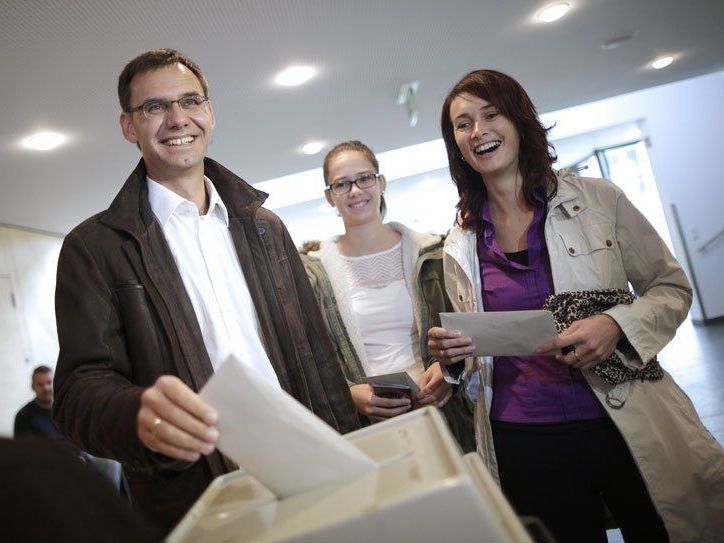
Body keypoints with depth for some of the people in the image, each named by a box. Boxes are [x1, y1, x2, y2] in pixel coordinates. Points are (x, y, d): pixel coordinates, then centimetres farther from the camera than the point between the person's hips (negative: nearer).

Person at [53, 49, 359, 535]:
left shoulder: (264, 226, 9)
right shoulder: (94, 247, -4)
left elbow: (315, 351, 9)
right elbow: (81, 389, -11)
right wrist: (140, 416, -33)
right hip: (197, 512, -3)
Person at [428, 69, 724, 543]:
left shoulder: (599, 199, -3)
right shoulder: (460, 246, 3)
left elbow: (672, 287, 4)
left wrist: (617, 324, -16)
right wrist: (454, 354, -10)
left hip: (629, 427, -1)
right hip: (524, 445, 1)